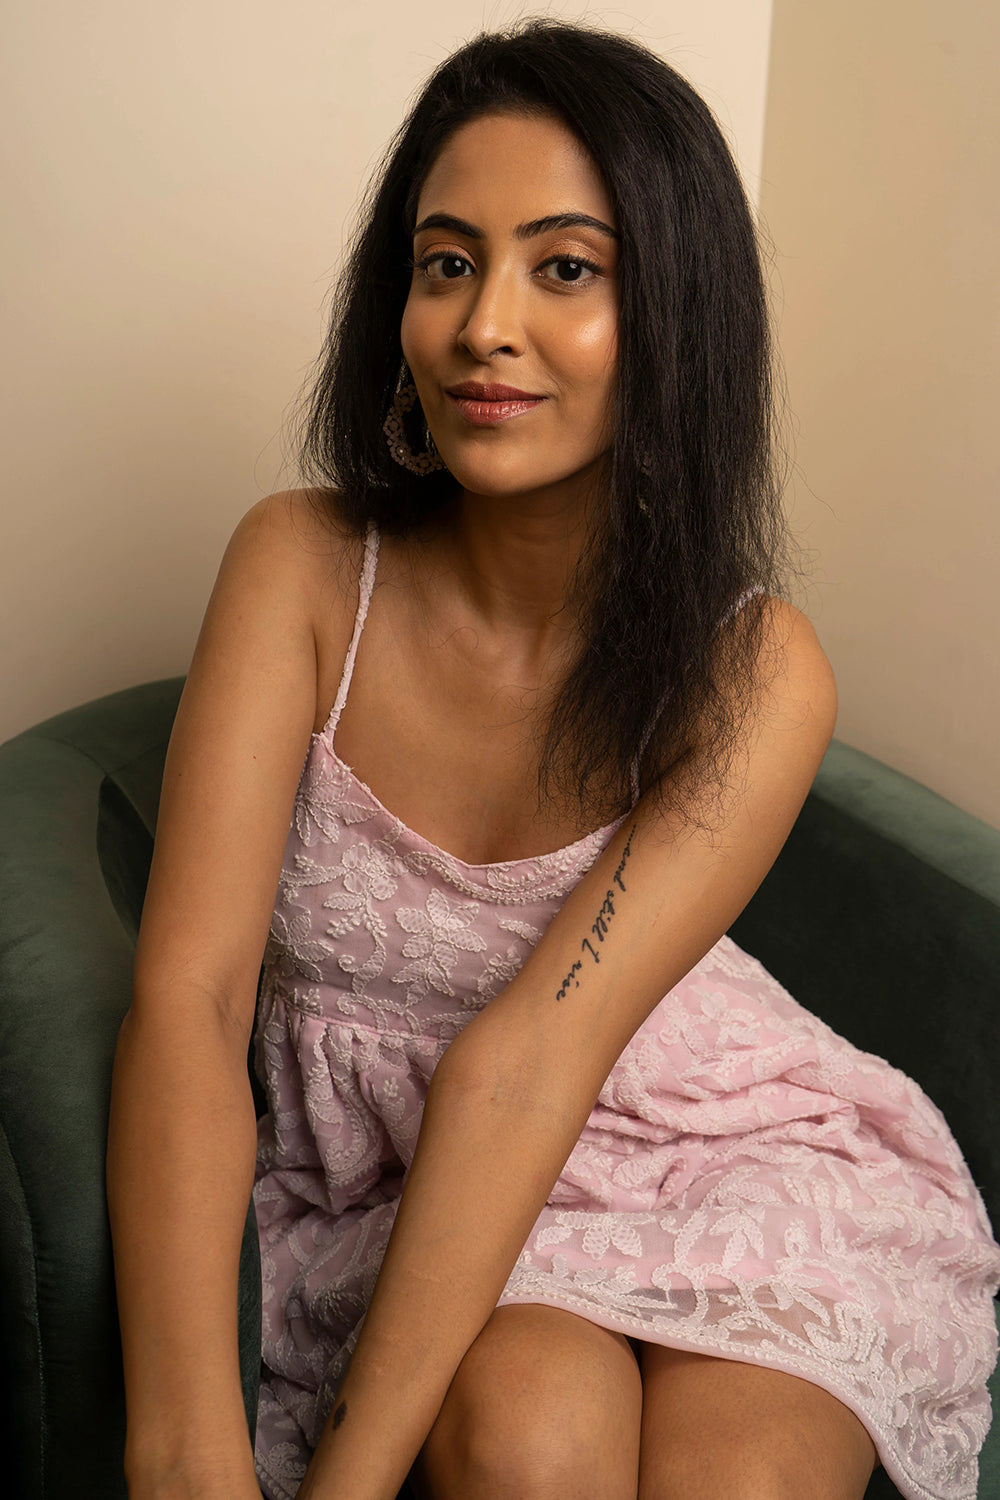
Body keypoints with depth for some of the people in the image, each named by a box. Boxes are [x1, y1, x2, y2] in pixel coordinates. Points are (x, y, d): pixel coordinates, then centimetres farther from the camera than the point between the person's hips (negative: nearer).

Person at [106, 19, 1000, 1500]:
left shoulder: (755, 675, -16)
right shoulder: (302, 567, -13)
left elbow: (528, 1059, -24)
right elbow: (187, 994, -22)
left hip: (716, 1143, 1)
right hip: (395, 1164, 0)